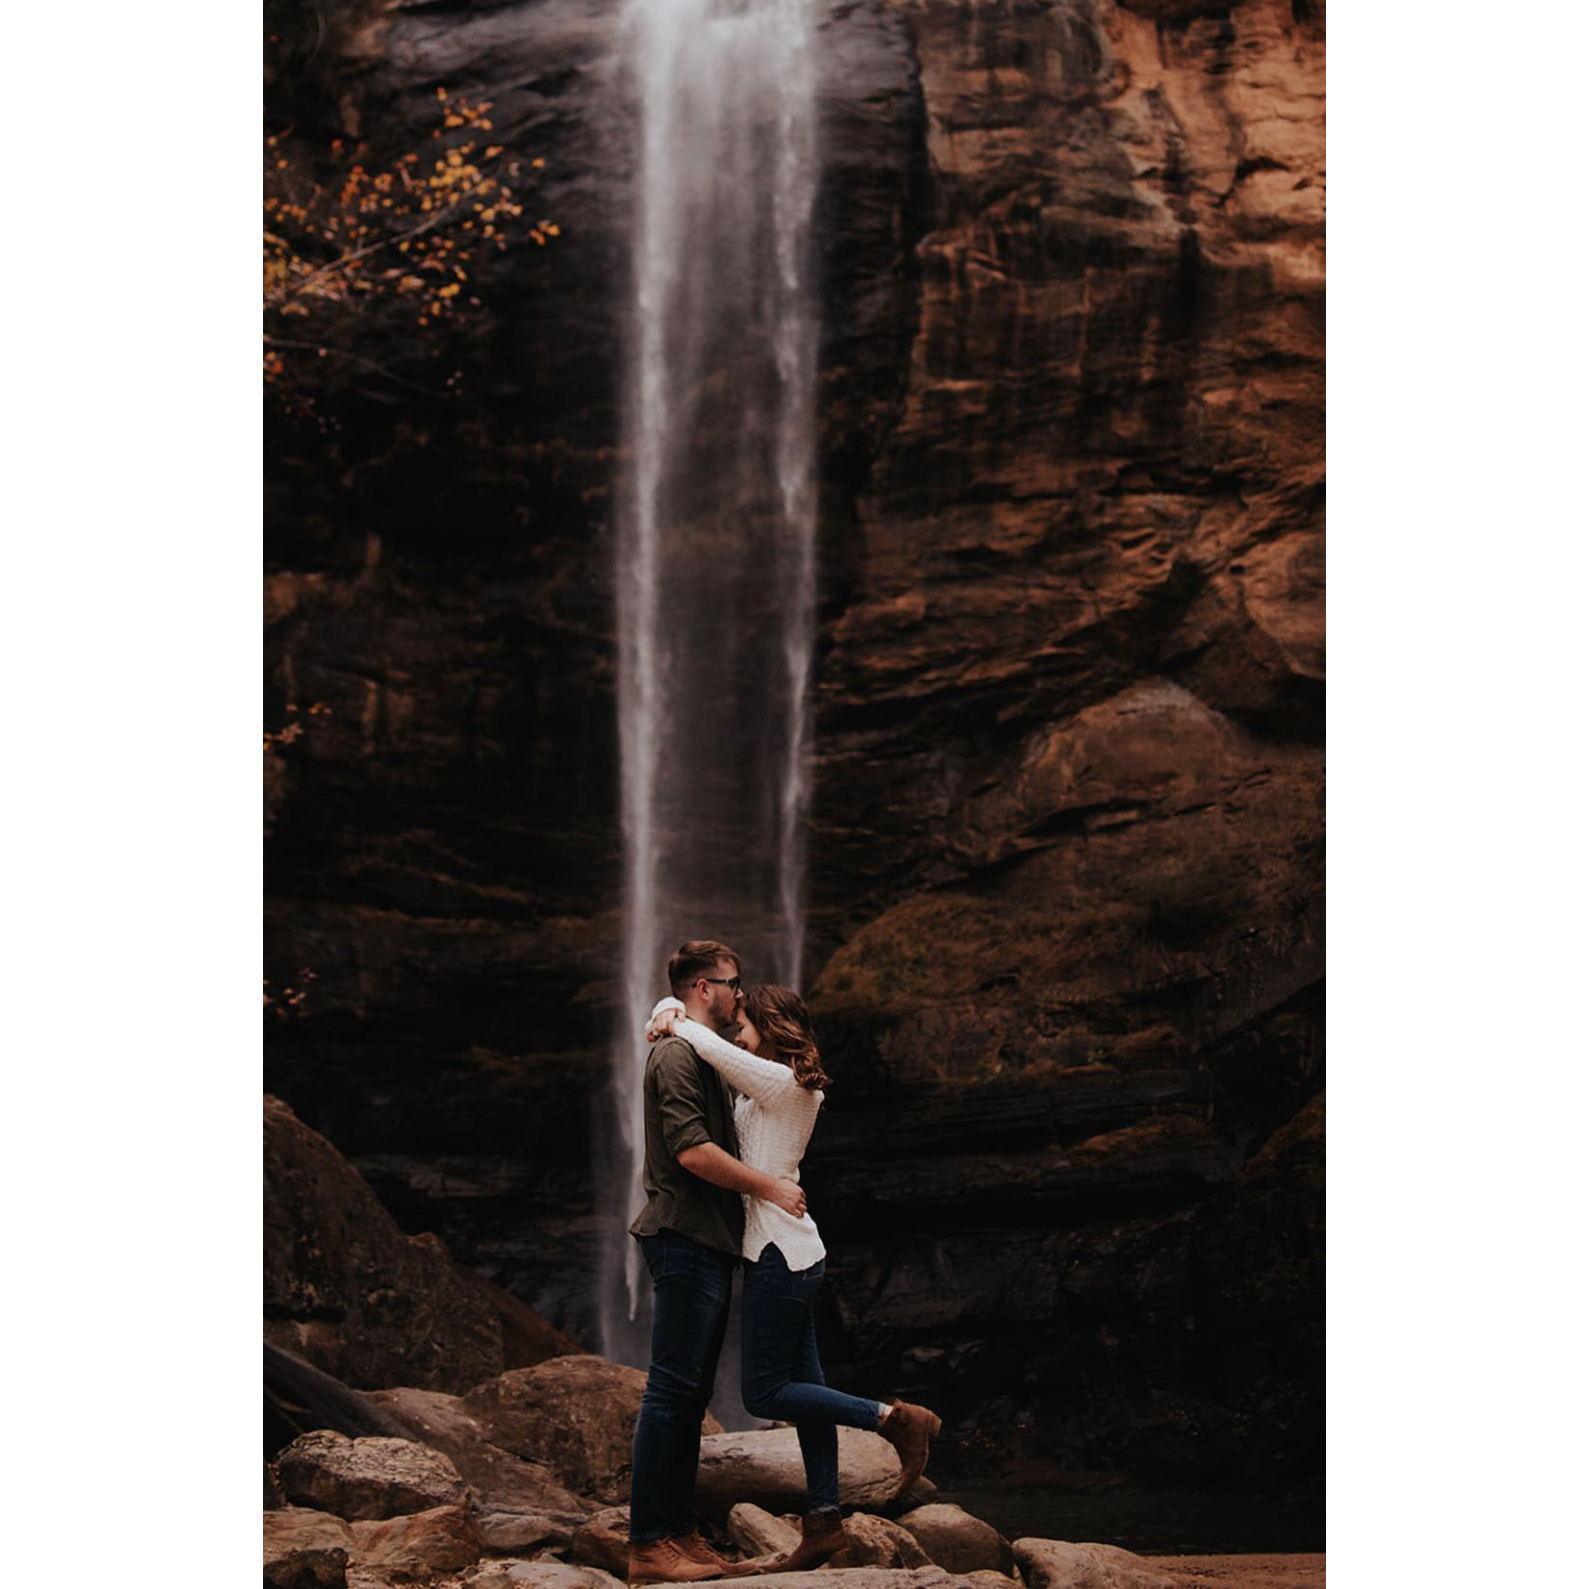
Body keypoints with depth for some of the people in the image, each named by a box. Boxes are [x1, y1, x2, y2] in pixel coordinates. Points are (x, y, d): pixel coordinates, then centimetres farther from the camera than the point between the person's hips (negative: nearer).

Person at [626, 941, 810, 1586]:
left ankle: (679, 1532, 14)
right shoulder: (677, 1054, -11)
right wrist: (769, 1188, -13)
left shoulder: (705, 1056, 23)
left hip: (707, 1245, 10)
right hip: (685, 1239, -10)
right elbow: (692, 1150, -20)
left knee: (691, 1391, 10)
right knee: (672, 1388, -10)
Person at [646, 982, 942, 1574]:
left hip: (780, 1257, -10)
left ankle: (896, 1418, -4)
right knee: (803, 1387, 9)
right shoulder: (777, 1084, 14)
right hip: (797, 1255, 10)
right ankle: (823, 1525, 10)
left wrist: (676, 1024, 1)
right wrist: (667, 1012, 0)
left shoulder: (778, 1081, -14)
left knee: (763, 1393, -4)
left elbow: (709, 1045, -19)